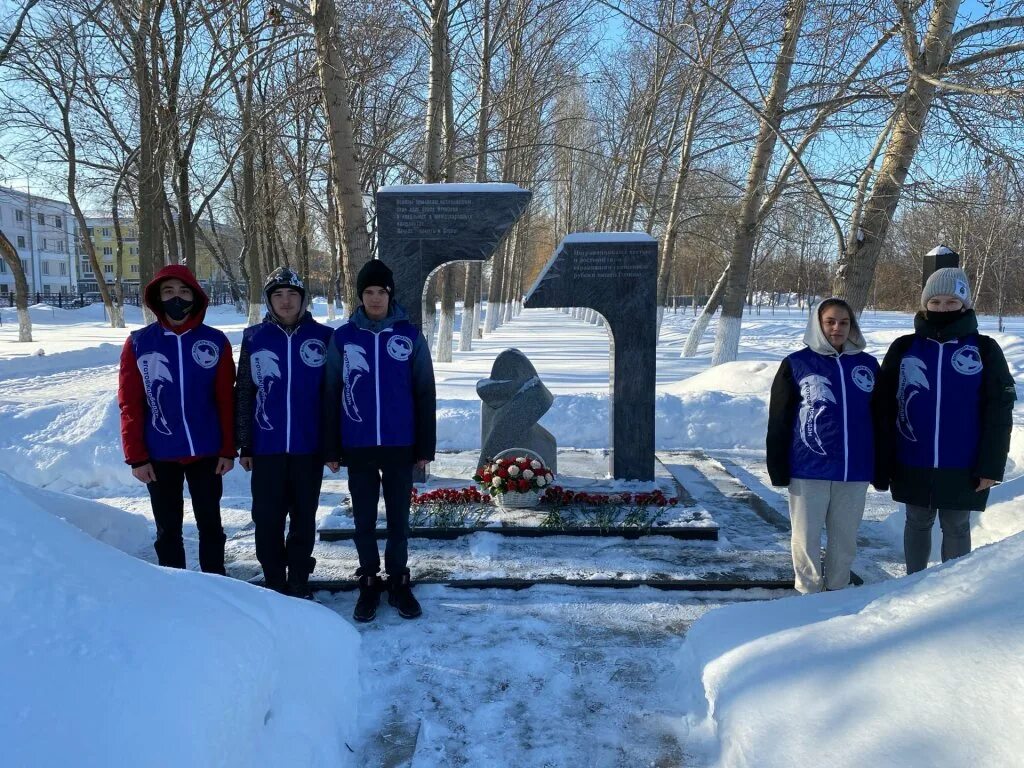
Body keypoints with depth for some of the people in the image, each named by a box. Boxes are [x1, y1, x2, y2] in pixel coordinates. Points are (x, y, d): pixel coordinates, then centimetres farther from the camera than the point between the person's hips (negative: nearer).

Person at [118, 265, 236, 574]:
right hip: (160, 456, 0)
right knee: (168, 531, 12)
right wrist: (136, 456, -4)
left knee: (210, 525, 12)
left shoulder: (215, 341, -1)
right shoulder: (138, 343, -2)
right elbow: (129, 404, -1)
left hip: (206, 453, 0)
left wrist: (228, 450, -2)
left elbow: (226, 400, 0)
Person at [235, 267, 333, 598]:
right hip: (266, 447, 1)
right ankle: (275, 585, 23)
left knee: (304, 518, 10)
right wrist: (244, 445, 2)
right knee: (267, 519, 7)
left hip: (309, 447, 0)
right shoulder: (254, 338, 2)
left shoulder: (323, 337, -1)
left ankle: (299, 584, 25)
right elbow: (243, 394, 5)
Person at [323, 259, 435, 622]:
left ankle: (398, 580, 27)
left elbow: (425, 394, 1)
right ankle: (369, 581, 27)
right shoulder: (342, 337, 0)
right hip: (358, 448, 1)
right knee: (364, 520, 11)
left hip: (400, 446, 0)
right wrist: (331, 449, 2)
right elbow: (331, 396, 3)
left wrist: (426, 446, 1)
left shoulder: (410, 336, -2)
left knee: (398, 518, 11)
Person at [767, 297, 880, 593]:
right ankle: (808, 593, 19)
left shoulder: (868, 365, 7)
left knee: (845, 538, 12)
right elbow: (779, 420, -1)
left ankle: (837, 592, 26)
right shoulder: (796, 364, -2)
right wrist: (778, 468, -4)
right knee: (807, 537, 6)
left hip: (855, 471, 3)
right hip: (809, 470, -2)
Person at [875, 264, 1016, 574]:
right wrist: (885, 461, -1)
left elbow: (999, 414, -3)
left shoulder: (985, 350, -3)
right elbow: (884, 408, 1)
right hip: (912, 465, 2)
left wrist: (991, 466, -7)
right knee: (917, 525, 15)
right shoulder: (903, 348, 0)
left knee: (956, 528, 11)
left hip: (962, 467, -1)